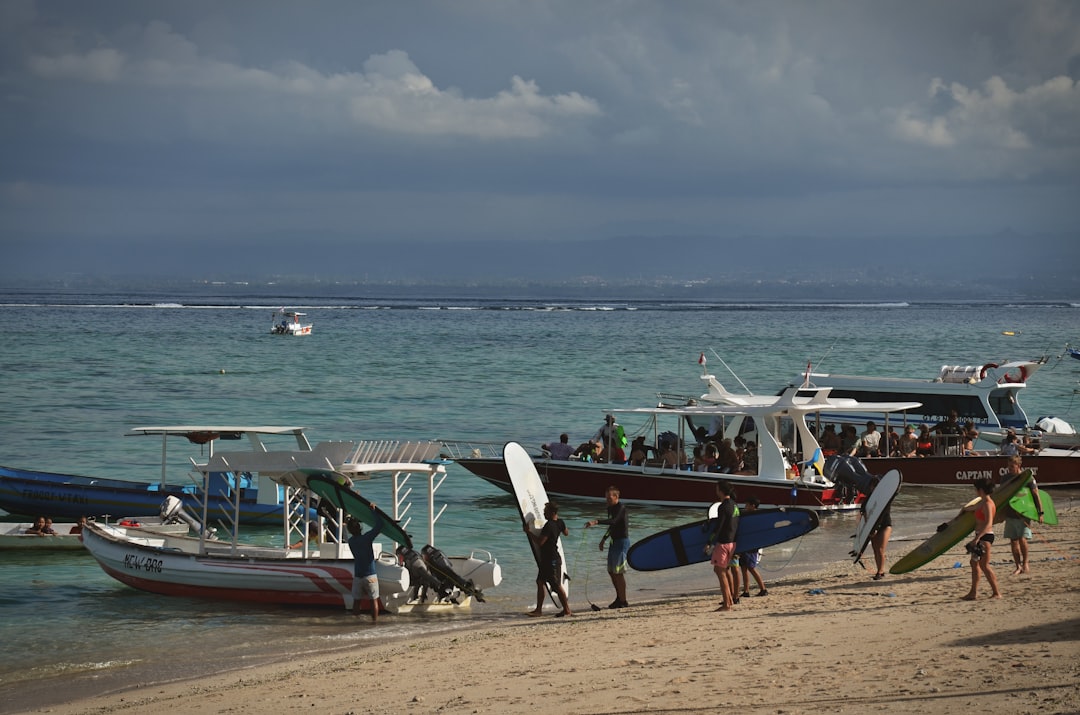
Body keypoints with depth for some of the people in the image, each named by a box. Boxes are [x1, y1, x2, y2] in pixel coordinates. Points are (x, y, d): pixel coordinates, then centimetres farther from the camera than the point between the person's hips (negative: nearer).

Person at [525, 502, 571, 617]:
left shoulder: (548, 526, -23)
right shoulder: (560, 523, 4)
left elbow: (539, 542, -25)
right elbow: (566, 533, 24)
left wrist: (528, 531, -17)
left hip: (552, 560, -10)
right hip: (546, 559, 10)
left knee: (557, 586, -2)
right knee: (540, 582, 12)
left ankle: (567, 610, 4)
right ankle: (538, 609, 14)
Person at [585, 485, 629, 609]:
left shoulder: (621, 508, -16)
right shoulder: (610, 508, 13)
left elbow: (613, 521, -32)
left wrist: (596, 522, -42)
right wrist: (603, 539, 21)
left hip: (622, 541, -10)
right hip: (614, 542, 10)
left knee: (618, 572, -8)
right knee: (611, 571, 12)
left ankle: (623, 601, -2)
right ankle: (619, 598, 23)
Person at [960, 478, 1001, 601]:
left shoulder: (987, 504, -18)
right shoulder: (982, 502, 13)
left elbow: (988, 523, -28)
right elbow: (973, 507, 36)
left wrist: (977, 538, -34)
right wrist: (964, 509, 57)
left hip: (985, 536, -10)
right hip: (980, 536, 10)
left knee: (984, 565, -9)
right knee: (974, 562, 15)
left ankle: (996, 593, -6)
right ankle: (973, 592, 21)